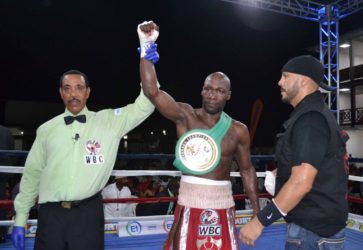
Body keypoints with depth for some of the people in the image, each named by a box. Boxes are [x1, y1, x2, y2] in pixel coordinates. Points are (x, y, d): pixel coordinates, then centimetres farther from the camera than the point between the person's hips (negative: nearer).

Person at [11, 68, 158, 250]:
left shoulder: (108, 121, 2)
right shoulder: (46, 129, 7)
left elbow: (143, 106, -6)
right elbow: (32, 174, 12)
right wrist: (20, 220, 13)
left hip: (88, 214, -1)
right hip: (51, 215, 2)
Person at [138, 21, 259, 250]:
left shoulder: (238, 130, 0)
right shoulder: (185, 116, -7)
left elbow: (247, 170, 9)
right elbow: (152, 92, -20)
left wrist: (257, 211, 9)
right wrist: (147, 46, -27)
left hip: (222, 207, 2)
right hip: (189, 205, -1)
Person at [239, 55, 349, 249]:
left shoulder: (310, 118, -21)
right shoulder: (315, 114, 12)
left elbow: (301, 182, -29)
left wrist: (260, 221, -25)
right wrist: (281, 172, 15)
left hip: (313, 229, -9)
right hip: (317, 224, 9)